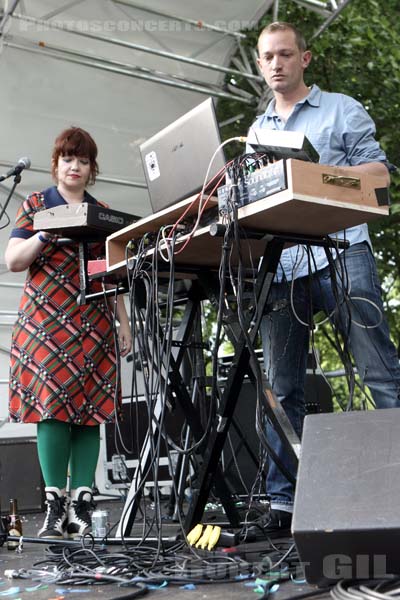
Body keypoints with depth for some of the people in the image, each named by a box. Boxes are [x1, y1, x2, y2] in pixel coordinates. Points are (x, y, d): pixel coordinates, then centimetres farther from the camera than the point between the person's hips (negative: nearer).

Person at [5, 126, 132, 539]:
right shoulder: (35, 205, 12)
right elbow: (13, 261, 3)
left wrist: (124, 323, 11)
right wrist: (47, 233, -11)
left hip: (93, 323, 3)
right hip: (47, 317, -2)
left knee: (90, 409, -4)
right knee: (51, 402, -11)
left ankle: (80, 504, -1)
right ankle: (54, 504, -7)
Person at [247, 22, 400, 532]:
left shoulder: (341, 110, 12)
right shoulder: (256, 130, 25)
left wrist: (320, 174, -12)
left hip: (339, 251, -4)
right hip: (279, 265, 5)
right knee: (282, 388, 3)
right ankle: (283, 500, 10)